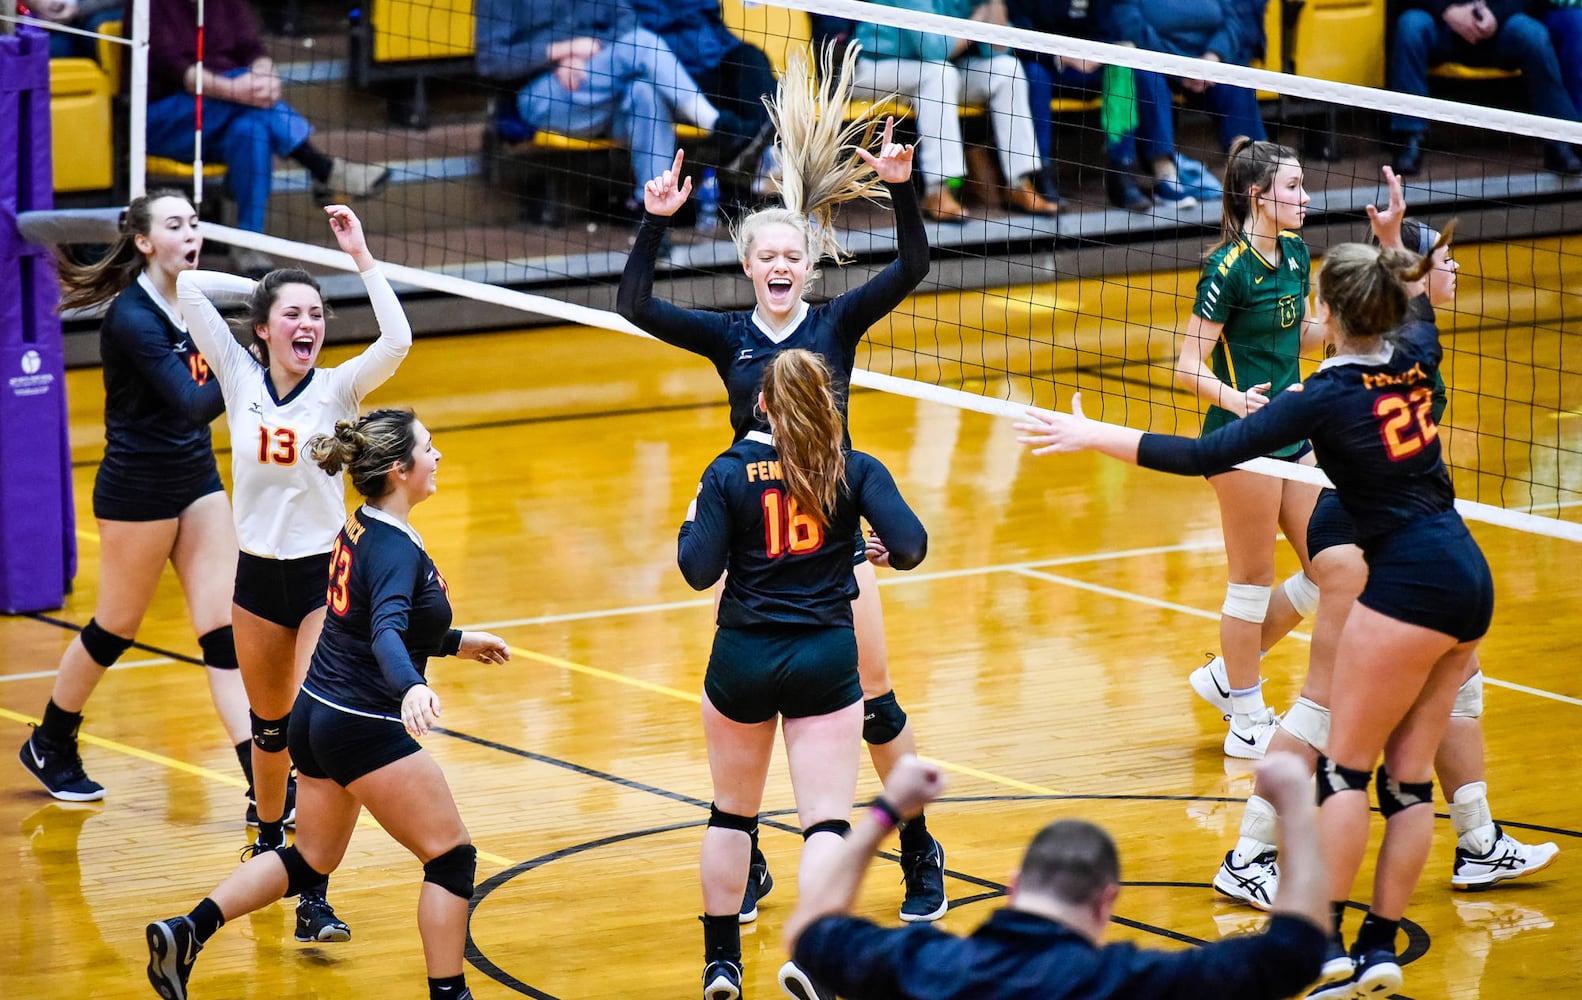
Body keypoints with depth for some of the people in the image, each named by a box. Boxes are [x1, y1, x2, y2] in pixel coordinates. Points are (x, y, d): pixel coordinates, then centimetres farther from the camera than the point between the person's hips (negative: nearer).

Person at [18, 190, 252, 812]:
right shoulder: (132, 317, -22)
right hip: (138, 488, -7)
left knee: (225, 626, 0)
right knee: (116, 626, 9)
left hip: (196, 479, 7)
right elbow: (189, 404, -32)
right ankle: (49, 748, 33)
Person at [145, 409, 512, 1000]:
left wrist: (454, 643, 30)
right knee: (452, 857, 1)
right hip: (365, 729, -9)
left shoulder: (364, 527, 7)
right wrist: (411, 687, -57)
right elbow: (387, 632, -39)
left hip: (317, 714, 9)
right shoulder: (396, 550, -21)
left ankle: (186, 933, 12)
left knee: (312, 860, 20)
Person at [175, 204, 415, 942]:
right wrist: (263, 285, 0)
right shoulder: (240, 377, -2)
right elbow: (189, 288, -5)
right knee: (268, 725, 19)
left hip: (325, 574, -3)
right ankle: (269, 844, 44)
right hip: (258, 573, 3)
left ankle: (313, 897, -15)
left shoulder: (338, 389, -9)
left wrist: (361, 257, -26)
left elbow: (396, 341, -27)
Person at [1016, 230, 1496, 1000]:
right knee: (1408, 776, 9)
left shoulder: (1327, 398, -15)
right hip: (1468, 579, 8)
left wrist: (1091, 436, -11)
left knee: (1345, 767, 0)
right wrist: (1395, 259, 43)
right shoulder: (1415, 355, 5)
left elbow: (1203, 457, -17)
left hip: (1410, 584, -8)